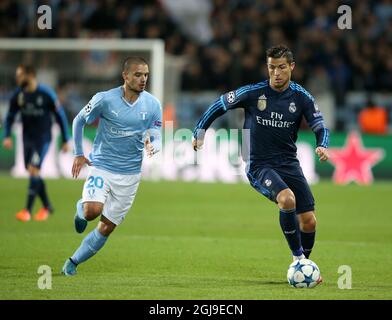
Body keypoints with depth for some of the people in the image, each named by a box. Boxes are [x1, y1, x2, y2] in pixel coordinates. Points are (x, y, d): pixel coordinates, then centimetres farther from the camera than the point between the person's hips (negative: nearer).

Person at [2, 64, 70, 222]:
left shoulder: (46, 93, -15)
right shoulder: (18, 94, -3)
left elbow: (60, 116, -6)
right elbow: (10, 116, 9)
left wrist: (65, 140, -3)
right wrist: (7, 136, -4)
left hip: (43, 138, -5)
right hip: (27, 138, 5)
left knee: (33, 170, -15)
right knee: (32, 172, 9)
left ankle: (27, 210, -13)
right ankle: (47, 206, 26)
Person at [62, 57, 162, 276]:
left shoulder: (153, 105, -4)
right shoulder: (105, 99, -10)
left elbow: (156, 139, -4)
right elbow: (79, 121, 5)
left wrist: (152, 147, -28)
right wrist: (79, 154, 2)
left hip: (130, 174, 3)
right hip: (101, 166, -3)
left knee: (107, 228, 2)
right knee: (93, 210, -27)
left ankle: (73, 262, 20)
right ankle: (81, 210, 10)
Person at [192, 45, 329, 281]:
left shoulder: (302, 97, -2)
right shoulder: (252, 93, -8)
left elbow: (320, 127, -2)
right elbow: (218, 106, 5)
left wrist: (323, 147, -24)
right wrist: (199, 133, 5)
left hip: (289, 163, 4)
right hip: (259, 166, -4)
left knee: (309, 221, -1)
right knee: (287, 199, -32)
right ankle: (298, 257, -16)